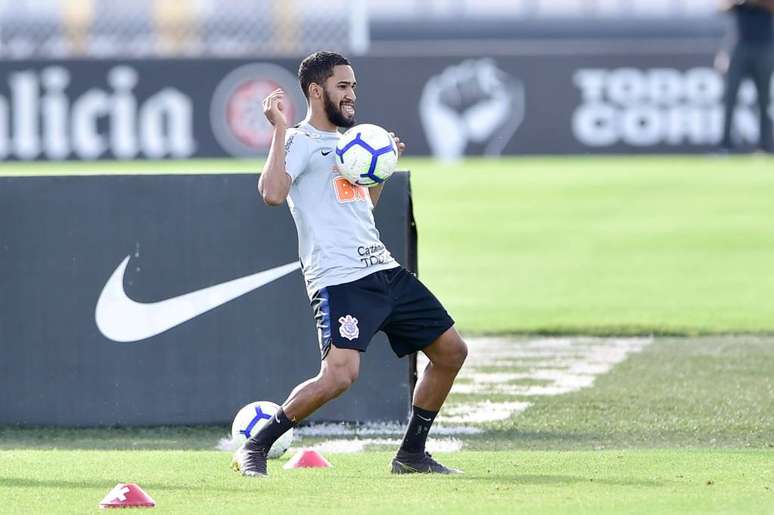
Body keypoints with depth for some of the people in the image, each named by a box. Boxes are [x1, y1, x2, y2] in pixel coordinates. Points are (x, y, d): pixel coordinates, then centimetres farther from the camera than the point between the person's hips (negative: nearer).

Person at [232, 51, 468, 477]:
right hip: (339, 279, -9)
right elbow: (272, 193, -25)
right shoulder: (300, 142, -6)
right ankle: (254, 449, -10)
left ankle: (412, 454, 22)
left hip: (384, 270, 9)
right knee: (340, 375, -25)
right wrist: (280, 128, -21)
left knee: (451, 351, 10)